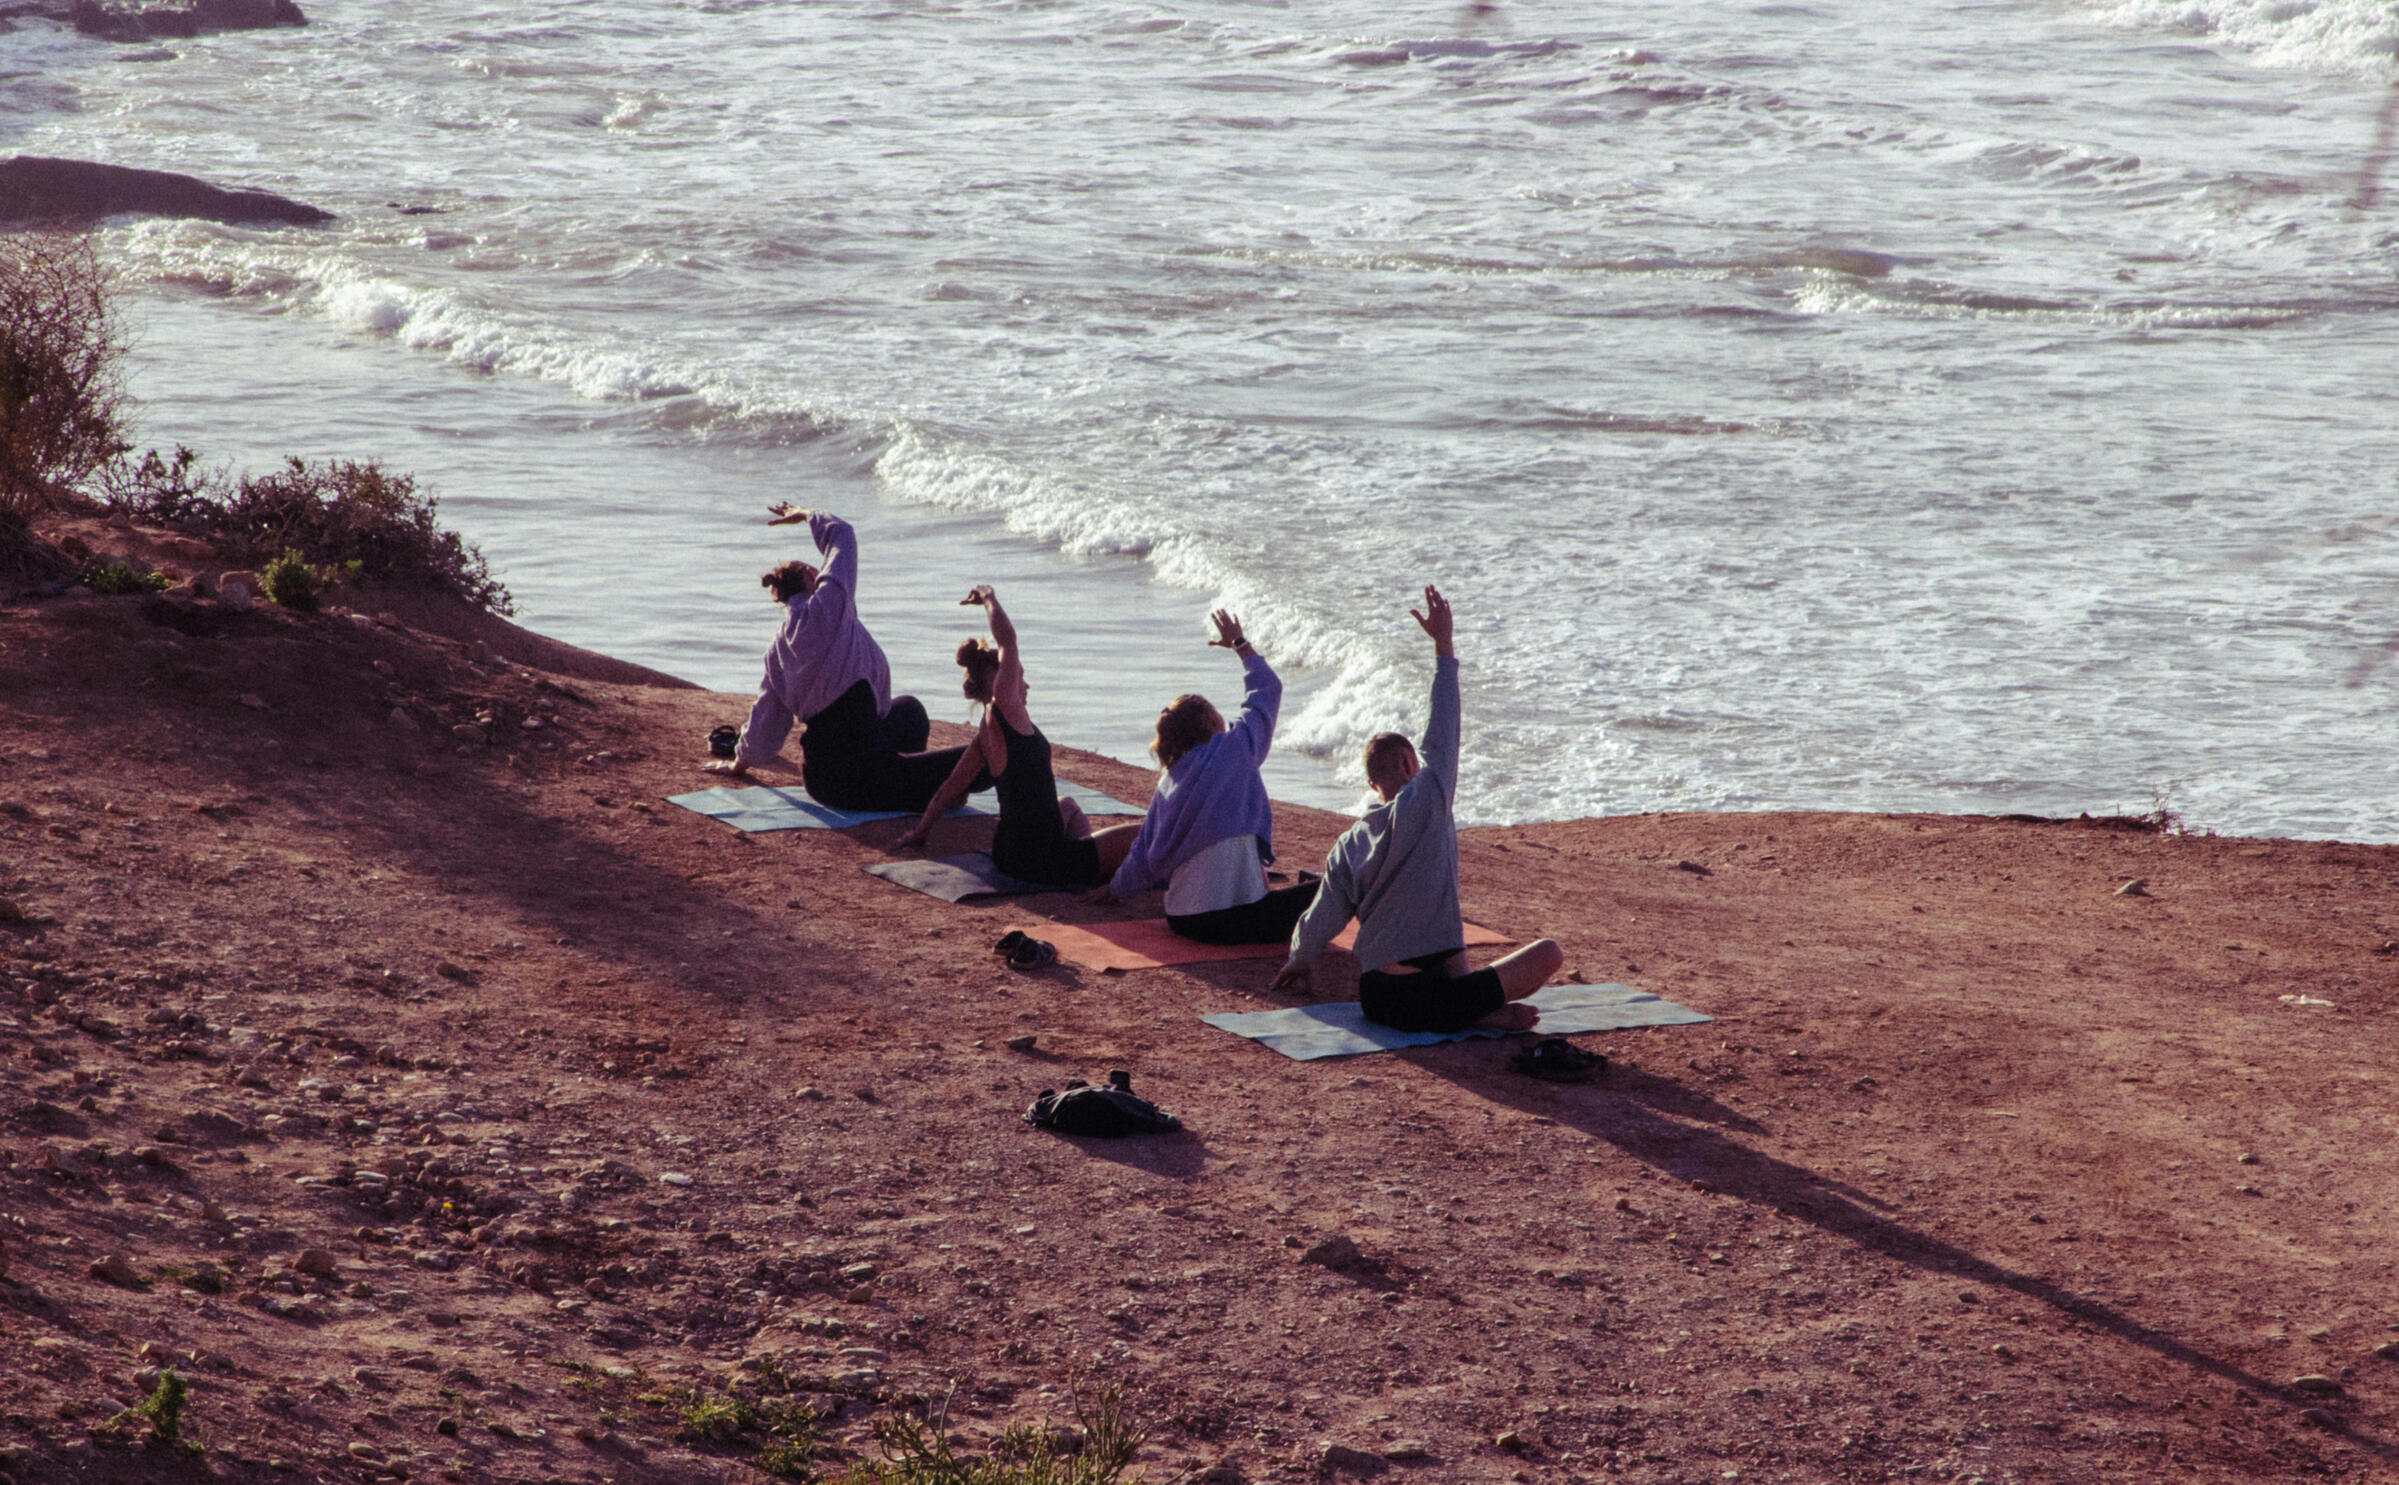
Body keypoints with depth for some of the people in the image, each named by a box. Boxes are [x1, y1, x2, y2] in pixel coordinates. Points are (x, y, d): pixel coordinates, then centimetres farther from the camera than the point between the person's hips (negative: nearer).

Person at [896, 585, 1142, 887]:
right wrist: (989, 598, 6)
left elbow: (949, 790, 22)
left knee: (1069, 806, 41)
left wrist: (920, 831, 36)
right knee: (1143, 836, -8)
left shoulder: (984, 736, 12)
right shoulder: (1003, 709, -12)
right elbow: (1007, 639, -11)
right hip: (1043, 860, -10)